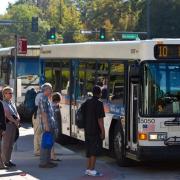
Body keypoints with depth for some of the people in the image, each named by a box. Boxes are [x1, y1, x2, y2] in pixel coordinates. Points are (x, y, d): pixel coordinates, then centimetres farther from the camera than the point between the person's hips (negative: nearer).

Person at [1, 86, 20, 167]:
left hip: (14, 124, 8)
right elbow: (7, 114, -15)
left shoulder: (12, 103, 17)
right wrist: (15, 121, -13)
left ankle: (8, 160, 16)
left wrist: (18, 119, -5)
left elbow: (16, 113, 15)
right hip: (7, 124, -8)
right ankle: (5, 161, 0)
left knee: (11, 144, 10)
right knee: (6, 143, -5)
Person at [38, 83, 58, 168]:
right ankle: (43, 163, -6)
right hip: (46, 125, -10)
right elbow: (43, 113, -19)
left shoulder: (47, 99, 18)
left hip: (50, 125, 10)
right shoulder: (43, 99, -13)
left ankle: (47, 161, 18)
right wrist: (46, 125, -22)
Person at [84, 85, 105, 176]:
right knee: (94, 151, -4)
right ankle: (92, 170, -6)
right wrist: (103, 131, -13)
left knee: (89, 150, 13)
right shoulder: (98, 104, -14)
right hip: (95, 131, -8)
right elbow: (100, 119, -17)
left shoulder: (87, 103, 10)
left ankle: (88, 169, 15)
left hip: (88, 130, 8)